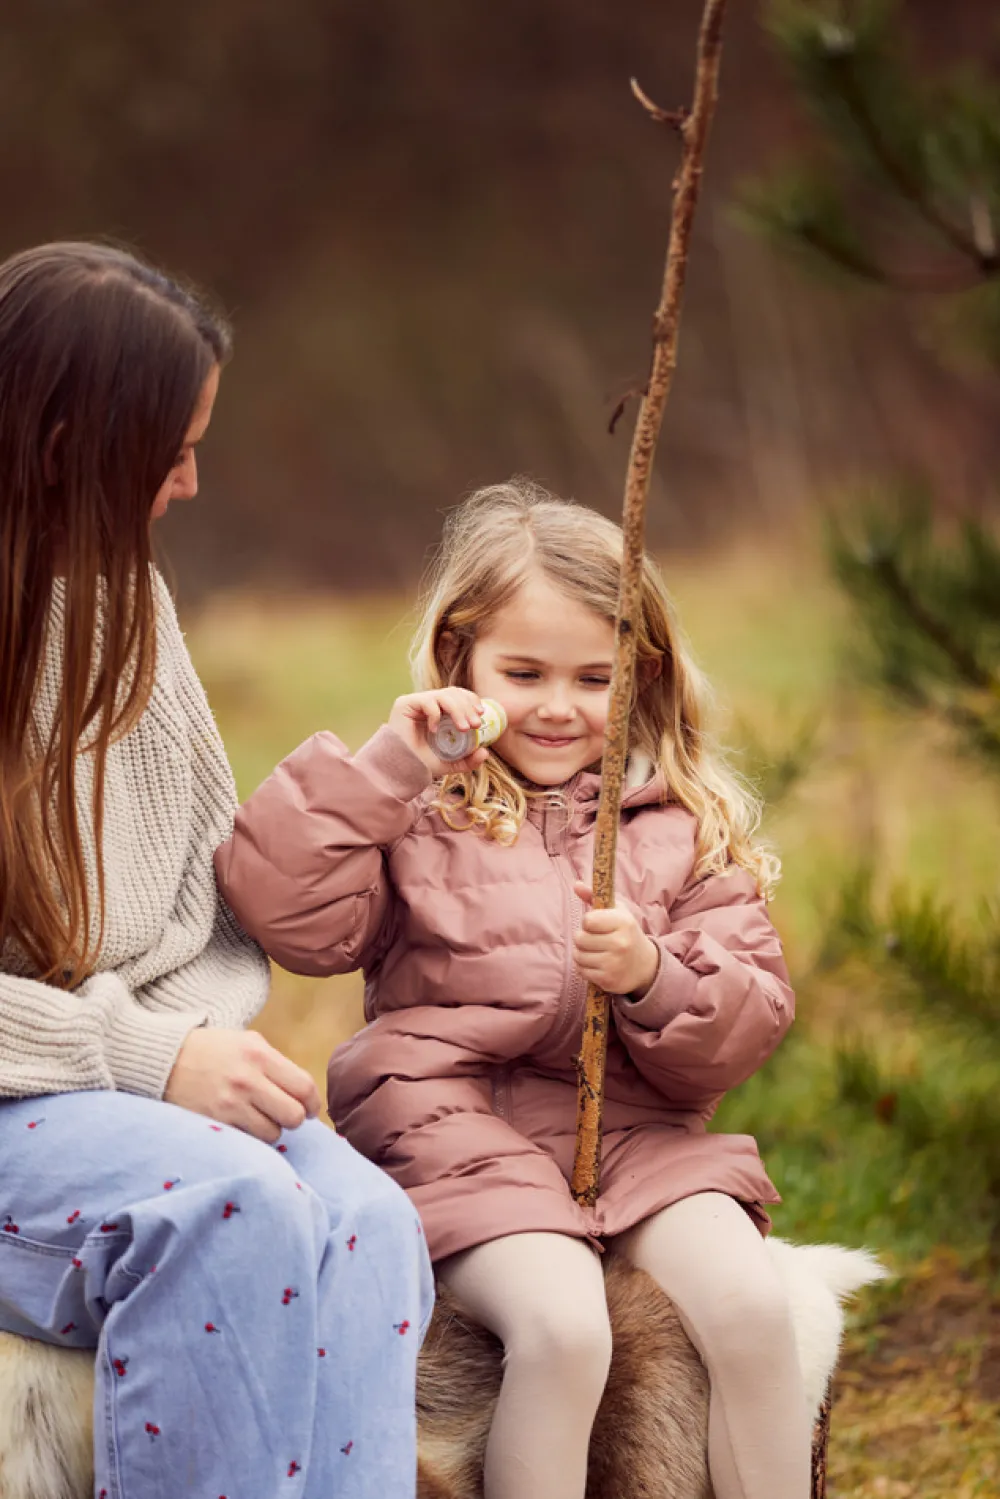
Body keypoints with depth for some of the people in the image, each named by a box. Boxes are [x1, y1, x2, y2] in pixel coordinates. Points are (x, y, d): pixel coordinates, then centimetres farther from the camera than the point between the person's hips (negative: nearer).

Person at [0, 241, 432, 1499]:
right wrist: (146, 1058, -20)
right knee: (234, 1205, -34)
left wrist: (197, 1039, -3)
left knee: (366, 1224, -25)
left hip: (150, 1074, 6)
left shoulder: (123, 595, 13)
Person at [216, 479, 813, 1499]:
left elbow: (749, 1023, 8)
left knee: (750, 1305, -23)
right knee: (561, 1324, -29)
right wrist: (384, 765, -10)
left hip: (635, 1126, 3)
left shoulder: (686, 824, 13)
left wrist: (654, 979, -13)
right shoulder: (417, 808, 7)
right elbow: (286, 914, -8)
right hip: (461, 1124, -3)